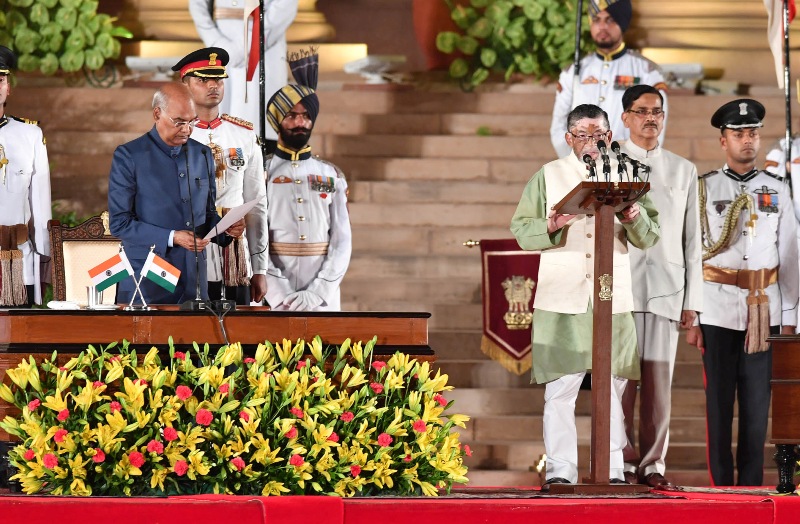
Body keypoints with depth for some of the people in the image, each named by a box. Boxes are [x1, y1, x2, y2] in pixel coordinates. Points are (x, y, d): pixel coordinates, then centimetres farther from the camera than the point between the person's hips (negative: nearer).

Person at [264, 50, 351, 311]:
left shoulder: (332, 177, 13)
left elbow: (342, 242, 6)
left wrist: (317, 293, -9)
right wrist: (279, 295, -15)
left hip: (323, 300, 2)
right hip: (272, 301, -2)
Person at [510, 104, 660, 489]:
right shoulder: (548, 176, 9)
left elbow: (649, 237, 9)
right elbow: (521, 229, 6)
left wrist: (635, 218, -13)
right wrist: (549, 227, -14)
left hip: (613, 298, 1)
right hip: (562, 298, -1)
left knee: (612, 386, 1)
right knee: (560, 387, -5)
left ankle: (613, 469, 5)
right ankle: (560, 470, -3)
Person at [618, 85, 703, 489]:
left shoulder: (683, 171, 15)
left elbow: (692, 240, 14)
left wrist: (692, 300, 7)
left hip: (666, 290, 2)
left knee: (659, 381, -1)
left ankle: (652, 465, 4)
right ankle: (622, 464, 0)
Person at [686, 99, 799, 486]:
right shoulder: (703, 190, 2)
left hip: (764, 314, 1)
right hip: (718, 314, -1)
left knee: (757, 401, 3)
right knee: (719, 400, 2)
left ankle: (752, 483, 10)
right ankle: (721, 483, 9)